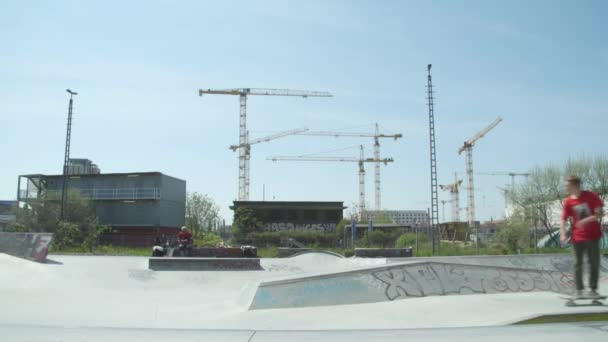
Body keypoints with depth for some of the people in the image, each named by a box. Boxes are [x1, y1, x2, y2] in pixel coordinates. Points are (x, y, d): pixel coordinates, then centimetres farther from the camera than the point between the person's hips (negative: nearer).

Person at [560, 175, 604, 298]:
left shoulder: (591, 196, -7)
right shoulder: (568, 201, -3)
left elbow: (600, 213, -8)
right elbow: (563, 220, -1)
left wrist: (587, 219, -24)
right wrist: (563, 234, -15)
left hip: (593, 236, -1)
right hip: (577, 237, 1)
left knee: (594, 263, 4)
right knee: (578, 263, 3)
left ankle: (593, 289, 16)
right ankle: (579, 290, 12)